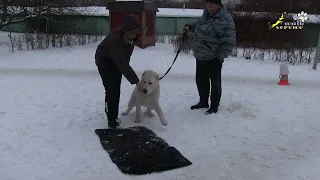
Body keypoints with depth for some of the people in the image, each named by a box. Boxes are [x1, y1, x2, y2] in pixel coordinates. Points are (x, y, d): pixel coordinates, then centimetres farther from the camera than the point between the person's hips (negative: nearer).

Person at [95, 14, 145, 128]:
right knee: (111, 90, -14)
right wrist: (135, 81, -41)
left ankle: (113, 115, 23)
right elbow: (121, 63, -41)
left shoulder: (130, 36, -16)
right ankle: (111, 120, -4)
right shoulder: (115, 39, -38)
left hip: (117, 61, 7)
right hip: (104, 61, -7)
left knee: (116, 90, 9)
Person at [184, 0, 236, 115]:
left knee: (215, 83, 8)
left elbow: (229, 43, -22)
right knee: (201, 81, 19)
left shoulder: (225, 20, -22)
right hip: (200, 56, 8)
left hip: (213, 59, -8)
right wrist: (190, 27, 11)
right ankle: (203, 102, 37)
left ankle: (214, 106, 25)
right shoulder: (206, 14, 5)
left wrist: (220, 57, -22)